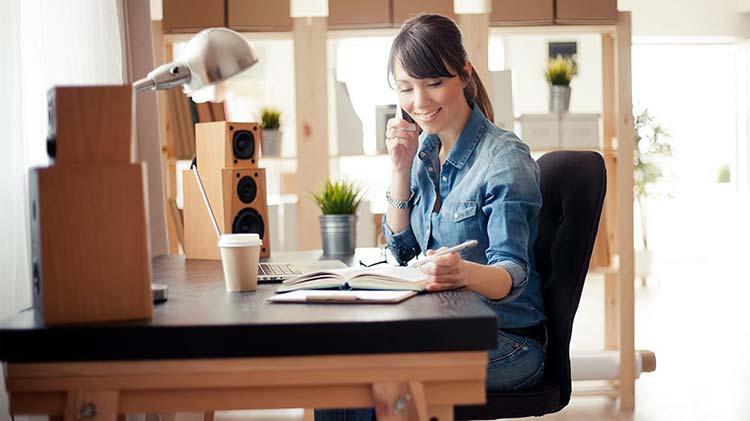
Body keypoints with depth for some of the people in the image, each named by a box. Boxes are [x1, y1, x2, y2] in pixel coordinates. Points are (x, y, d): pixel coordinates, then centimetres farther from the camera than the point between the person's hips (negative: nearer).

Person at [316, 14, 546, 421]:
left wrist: (465, 272, -47)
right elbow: (402, 249, 12)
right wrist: (401, 169, -2)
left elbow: (512, 277, -24)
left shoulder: (504, 158, -16)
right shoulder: (425, 149, 6)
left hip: (507, 340, -6)